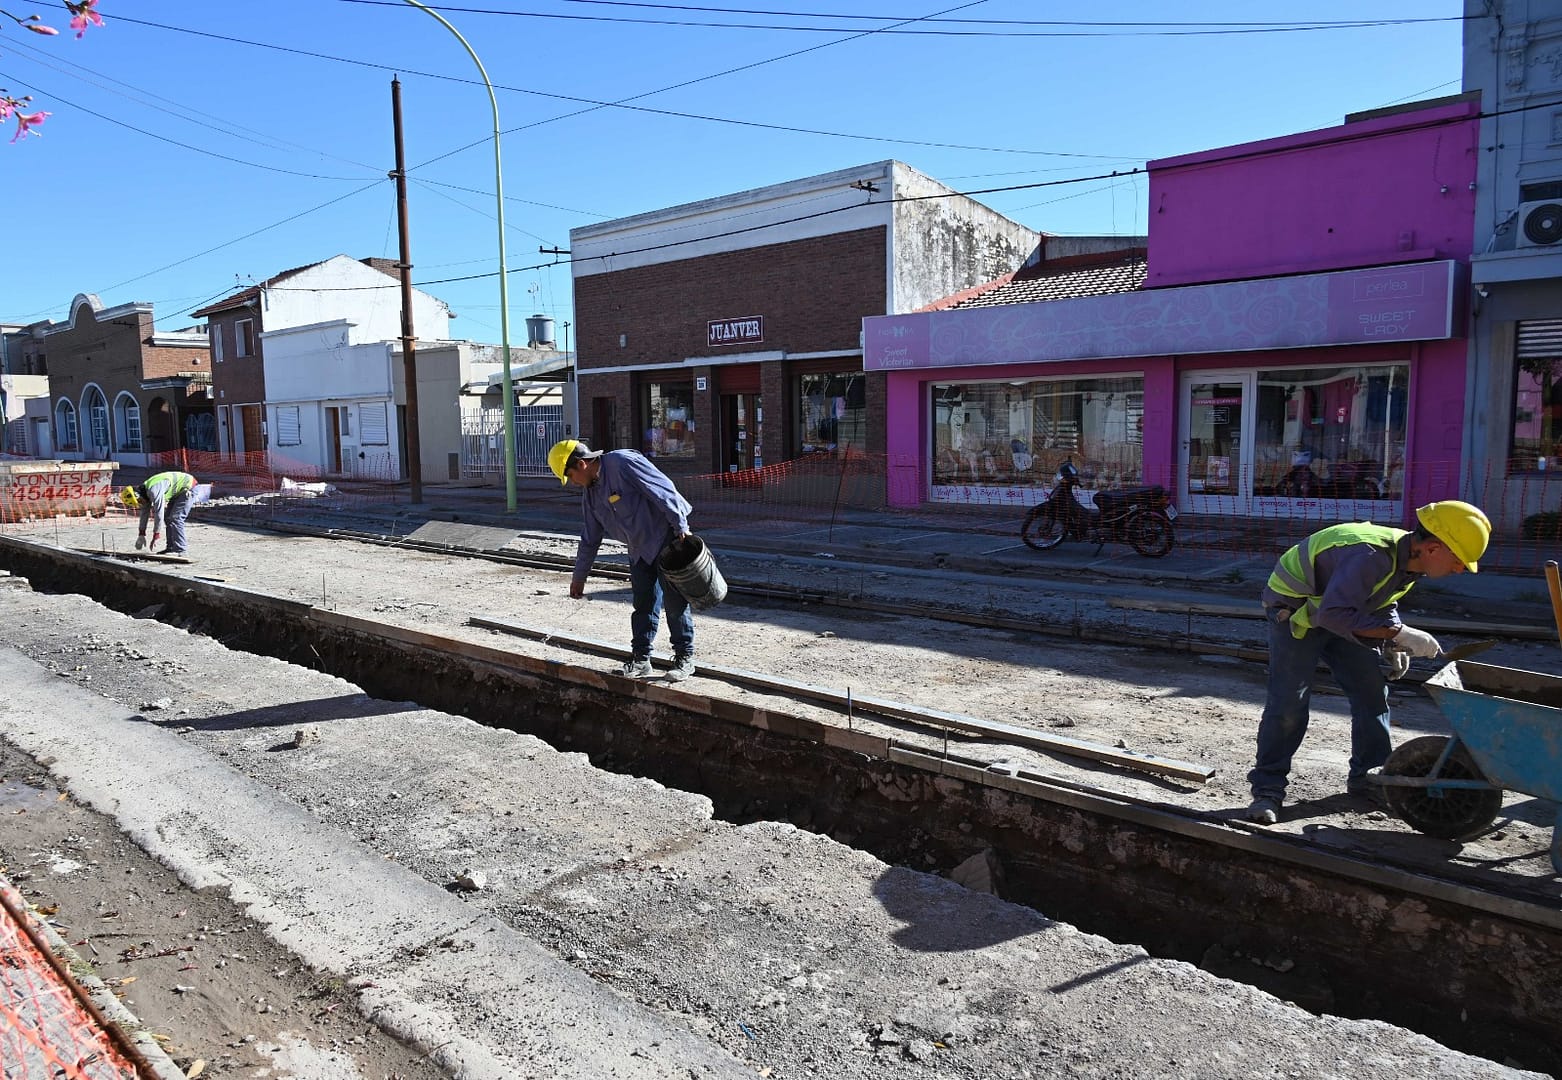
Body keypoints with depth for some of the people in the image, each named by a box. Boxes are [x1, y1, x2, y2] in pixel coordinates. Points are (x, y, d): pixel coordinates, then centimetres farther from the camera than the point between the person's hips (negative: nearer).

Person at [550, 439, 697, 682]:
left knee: (675, 602, -3)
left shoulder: (623, 463, -16)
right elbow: (590, 539, 20)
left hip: (668, 538, -8)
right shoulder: (592, 495, 11)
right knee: (643, 605, 8)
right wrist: (579, 577, 24)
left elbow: (663, 491, -20)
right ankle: (640, 660, 15)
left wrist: (681, 527, -20)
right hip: (640, 550, 8)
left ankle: (685, 658, 7)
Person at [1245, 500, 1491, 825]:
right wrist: (1396, 633, -38)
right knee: (1289, 701, -14)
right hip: (1295, 610, -9)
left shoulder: (1411, 560, -5)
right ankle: (1267, 788, -7)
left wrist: (1392, 645, -4)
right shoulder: (1371, 556, -35)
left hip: (1340, 611, 9)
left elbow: (1383, 605, 11)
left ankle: (1369, 777, 20)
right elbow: (1334, 614, -40)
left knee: (1371, 690, 6)